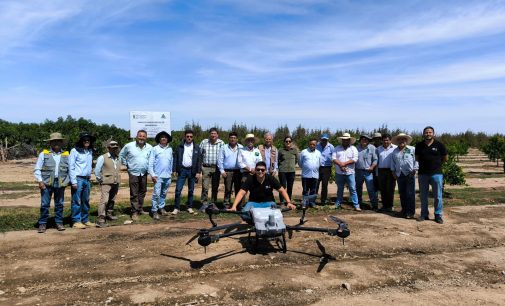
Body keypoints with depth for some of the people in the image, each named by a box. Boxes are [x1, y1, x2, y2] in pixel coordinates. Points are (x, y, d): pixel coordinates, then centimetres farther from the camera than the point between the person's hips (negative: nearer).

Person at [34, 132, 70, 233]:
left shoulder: (66, 155, 10)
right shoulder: (44, 154, 5)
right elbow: (37, 169, 5)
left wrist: (69, 181, 5)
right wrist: (40, 181, -6)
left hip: (60, 184, 2)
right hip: (47, 183, -1)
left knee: (59, 204, 7)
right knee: (44, 205, 0)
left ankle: (59, 223, 17)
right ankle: (42, 224, 11)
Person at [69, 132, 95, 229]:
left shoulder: (90, 151, 13)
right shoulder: (75, 151, -6)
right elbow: (71, 167, -8)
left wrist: (90, 175, 10)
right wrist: (73, 181, -13)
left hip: (87, 179, 7)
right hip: (78, 179, -6)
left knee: (86, 201, 12)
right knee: (76, 201, -3)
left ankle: (85, 220, 20)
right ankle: (76, 221, 3)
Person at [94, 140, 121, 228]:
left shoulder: (118, 158, 12)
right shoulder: (102, 158, -7)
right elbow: (97, 170, -5)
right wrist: (100, 180, -3)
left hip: (115, 183, 6)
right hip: (106, 183, -6)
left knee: (112, 200, 15)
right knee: (104, 200, -14)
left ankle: (109, 214, 33)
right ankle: (100, 220, -15)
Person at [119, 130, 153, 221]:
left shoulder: (150, 147, 0)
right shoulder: (129, 146, -6)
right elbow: (121, 155, 9)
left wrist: (149, 167, 6)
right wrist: (126, 164, 5)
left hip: (144, 173, 3)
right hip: (133, 173, -3)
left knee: (142, 192, 14)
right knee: (134, 194, -3)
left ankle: (140, 209, 29)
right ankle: (134, 212, 4)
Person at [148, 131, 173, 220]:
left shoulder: (170, 149, 9)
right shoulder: (155, 149, -2)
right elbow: (151, 163, -4)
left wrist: (171, 172, 12)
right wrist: (152, 174, -9)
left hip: (167, 176, 4)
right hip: (158, 176, -4)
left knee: (164, 193, 13)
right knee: (156, 194, -6)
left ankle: (161, 207, 26)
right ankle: (154, 211, 2)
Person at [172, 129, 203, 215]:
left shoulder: (196, 148, 3)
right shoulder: (180, 147, 3)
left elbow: (199, 160, 1)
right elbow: (175, 158, 4)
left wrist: (198, 172, -5)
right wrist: (175, 170, -3)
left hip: (192, 171, 0)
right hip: (182, 170, 0)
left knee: (191, 191, 8)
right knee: (178, 190, -4)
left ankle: (190, 207, 20)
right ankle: (176, 208, 5)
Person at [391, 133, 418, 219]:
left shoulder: (412, 149, 2)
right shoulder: (394, 152, 14)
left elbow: (416, 160, -1)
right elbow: (393, 163, 20)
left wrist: (414, 170, -7)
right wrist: (393, 172, 12)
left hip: (410, 174, -4)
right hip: (399, 175, 4)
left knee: (410, 194, -5)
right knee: (402, 193, 9)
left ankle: (410, 212, 0)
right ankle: (404, 210, 19)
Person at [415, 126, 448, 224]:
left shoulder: (439, 145, -2)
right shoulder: (419, 145, 5)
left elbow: (445, 159, 8)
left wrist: (436, 163, 9)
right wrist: (425, 162, 9)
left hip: (436, 174, -3)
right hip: (422, 174, 3)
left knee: (438, 196, 0)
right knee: (423, 196, 9)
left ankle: (438, 215, 10)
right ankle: (424, 214, 20)